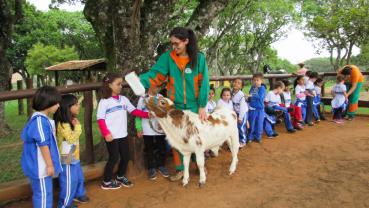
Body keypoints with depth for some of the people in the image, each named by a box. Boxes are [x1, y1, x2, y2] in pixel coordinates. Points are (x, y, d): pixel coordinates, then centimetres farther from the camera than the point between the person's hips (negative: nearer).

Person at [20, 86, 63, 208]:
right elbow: (43, 144, -24)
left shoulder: (42, 119, 8)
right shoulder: (40, 121, -24)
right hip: (41, 167, -10)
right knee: (43, 194, 3)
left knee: (41, 193, 23)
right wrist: (50, 165, -17)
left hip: (41, 165, 10)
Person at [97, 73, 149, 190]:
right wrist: (106, 133, -20)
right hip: (112, 136, -6)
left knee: (126, 156, 13)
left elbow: (134, 111, 5)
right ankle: (106, 182, 21)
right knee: (114, 158, 2)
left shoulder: (123, 99, 7)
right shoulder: (104, 101, -9)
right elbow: (100, 119, -12)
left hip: (123, 134, 6)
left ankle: (120, 177, 36)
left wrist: (147, 114, -5)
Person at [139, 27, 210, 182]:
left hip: (194, 106, -1)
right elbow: (155, 75, -10)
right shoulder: (168, 57, -5)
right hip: (175, 107, 1)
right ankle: (180, 169, 30)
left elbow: (203, 83, -8)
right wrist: (141, 80, -29)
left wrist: (202, 106, -10)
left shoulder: (199, 58, -8)